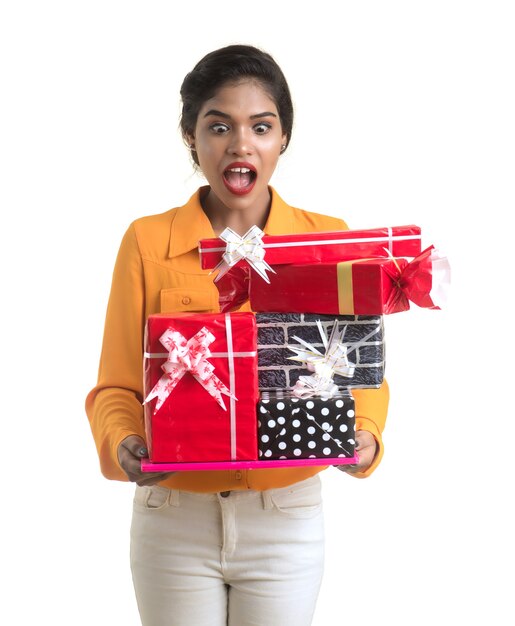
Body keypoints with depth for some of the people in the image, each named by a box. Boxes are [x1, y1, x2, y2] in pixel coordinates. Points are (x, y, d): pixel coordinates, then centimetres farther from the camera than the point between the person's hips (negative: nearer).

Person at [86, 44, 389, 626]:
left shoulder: (327, 239, 0)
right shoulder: (147, 241, -3)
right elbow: (116, 387, -2)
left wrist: (364, 436, -17)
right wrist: (122, 445, -21)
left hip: (287, 519, 1)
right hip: (173, 520, -1)